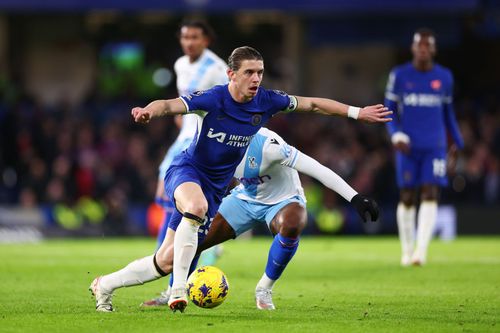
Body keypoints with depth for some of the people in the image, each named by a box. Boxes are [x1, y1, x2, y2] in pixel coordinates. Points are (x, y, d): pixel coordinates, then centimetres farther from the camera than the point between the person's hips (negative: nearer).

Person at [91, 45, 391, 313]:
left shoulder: (266, 101, -8)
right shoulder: (212, 99, -22)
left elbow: (312, 104, 2)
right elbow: (169, 105, -34)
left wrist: (357, 112, 2)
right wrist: (148, 112, -57)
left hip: (216, 186, 5)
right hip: (188, 170, -5)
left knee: (169, 259, 5)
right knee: (197, 207, -41)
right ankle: (179, 289, -37)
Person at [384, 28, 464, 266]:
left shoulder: (444, 77, 6)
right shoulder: (399, 75, 2)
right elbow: (389, 109, 5)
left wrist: (457, 141, 21)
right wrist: (396, 134, -11)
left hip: (435, 147, 0)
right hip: (408, 147, 0)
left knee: (430, 194, -13)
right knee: (407, 198, 1)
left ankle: (421, 251, -19)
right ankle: (407, 250, 16)